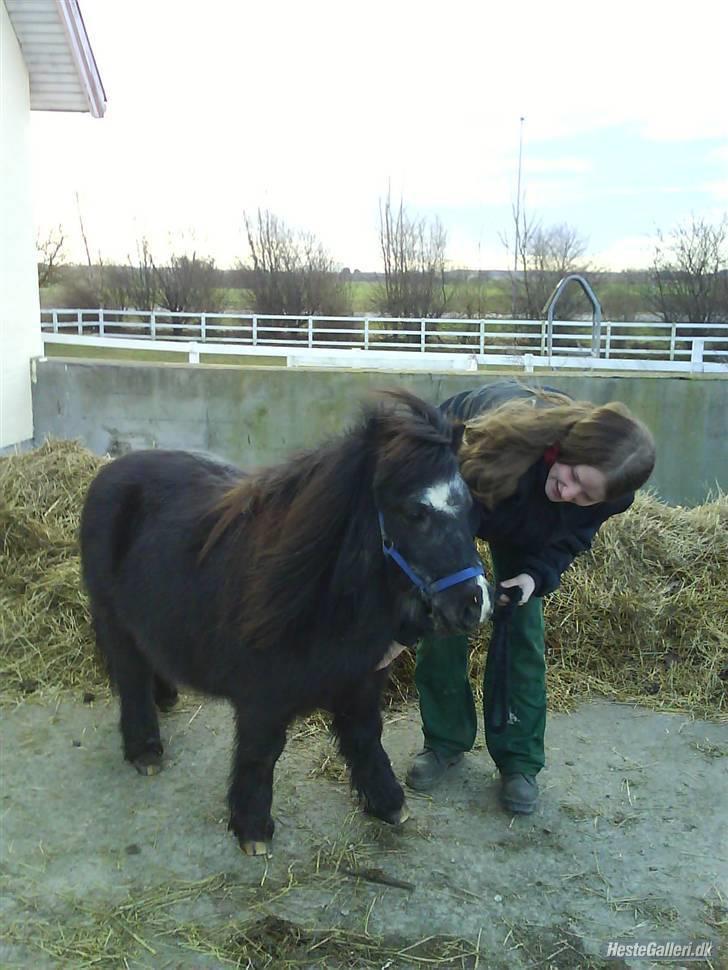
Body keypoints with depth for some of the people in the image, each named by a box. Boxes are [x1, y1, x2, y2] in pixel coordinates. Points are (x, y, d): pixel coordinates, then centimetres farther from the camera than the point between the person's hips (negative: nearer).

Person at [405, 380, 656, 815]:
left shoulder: (608, 493, -32)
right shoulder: (511, 424, -46)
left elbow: (572, 536, -13)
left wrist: (536, 575, -32)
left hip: (528, 530, 2)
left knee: (524, 634, -4)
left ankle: (520, 761, 12)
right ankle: (445, 742, 17)